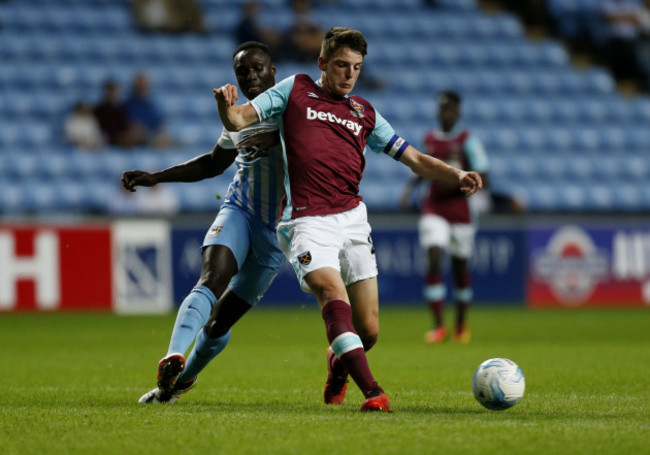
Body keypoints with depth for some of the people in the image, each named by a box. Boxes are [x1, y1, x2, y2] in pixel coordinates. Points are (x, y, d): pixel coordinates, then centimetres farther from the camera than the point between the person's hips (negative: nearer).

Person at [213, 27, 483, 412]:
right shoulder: (295, 91, 10)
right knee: (334, 296, -28)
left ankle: (338, 365, 34)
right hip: (307, 221, -4)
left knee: (368, 331, 0)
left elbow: (415, 159, 17)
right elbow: (238, 121, 5)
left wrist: (457, 175, -1)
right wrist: (227, 107, -19)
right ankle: (372, 391, -36)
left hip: (352, 218, 4)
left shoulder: (364, 113, 18)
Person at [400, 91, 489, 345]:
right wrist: (412, 184, 9)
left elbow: (482, 179, -9)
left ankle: (461, 324, 28)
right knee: (433, 262, -14)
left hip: (460, 210, -2)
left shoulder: (467, 141, -6)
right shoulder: (430, 139, 7)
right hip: (434, 210, 2)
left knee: (460, 267, 7)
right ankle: (439, 326, -14)